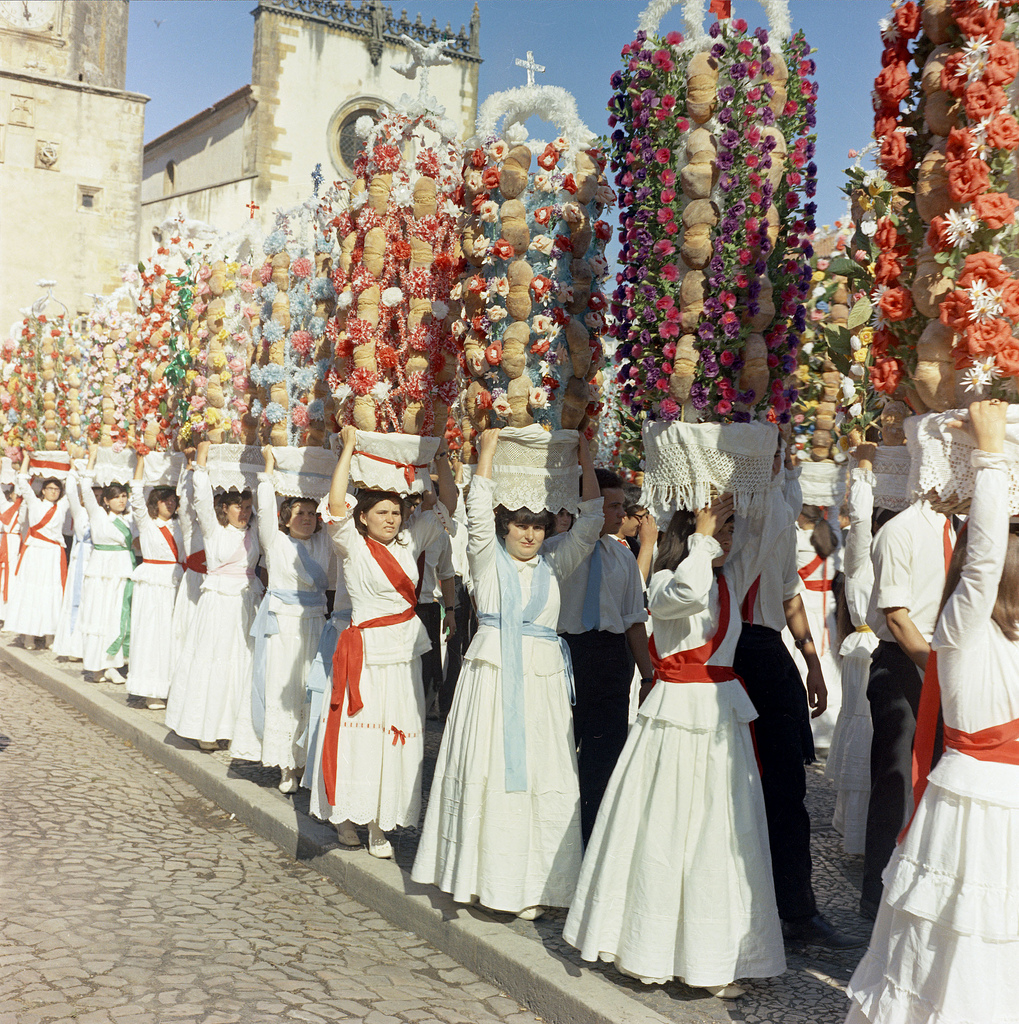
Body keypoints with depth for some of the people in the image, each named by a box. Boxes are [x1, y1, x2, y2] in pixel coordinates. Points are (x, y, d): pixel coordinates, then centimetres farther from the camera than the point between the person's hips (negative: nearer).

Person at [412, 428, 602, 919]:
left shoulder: (554, 567, 15)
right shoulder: (488, 558, 8)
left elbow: (589, 524, 11)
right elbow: (479, 512, -5)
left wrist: (586, 462, 10)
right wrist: (487, 450, -4)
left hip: (541, 679, 3)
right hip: (492, 672, -2)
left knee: (542, 774, -1)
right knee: (485, 769, -3)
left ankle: (530, 883, 6)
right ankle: (481, 874, 7)